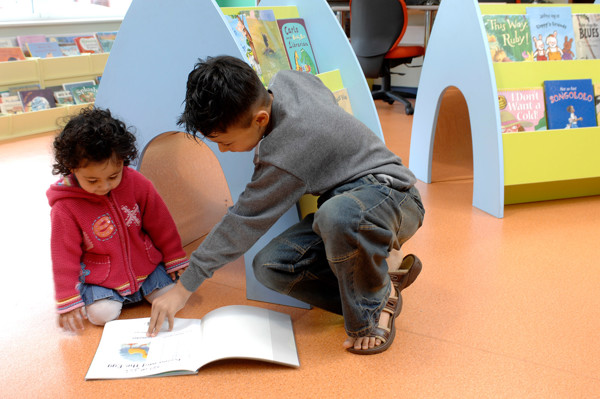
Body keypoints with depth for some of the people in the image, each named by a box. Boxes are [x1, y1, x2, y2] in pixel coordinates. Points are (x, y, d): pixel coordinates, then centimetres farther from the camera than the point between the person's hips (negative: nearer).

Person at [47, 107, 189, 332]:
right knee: (103, 314, -23)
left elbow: (160, 224, 1)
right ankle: (112, 296, 10)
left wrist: (175, 259, 7)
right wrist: (68, 301, -9)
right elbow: (64, 255, -9)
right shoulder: (65, 207, -16)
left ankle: (141, 287, 19)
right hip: (98, 277, -2)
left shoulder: (136, 183, -10)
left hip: (145, 264, 3)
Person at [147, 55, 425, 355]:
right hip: (344, 199, 10)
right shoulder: (286, 80, -7)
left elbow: (244, 222, -24)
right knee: (270, 266, -9)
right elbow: (328, 97, 16)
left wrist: (184, 288, -14)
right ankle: (385, 268, -4)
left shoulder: (284, 157, -31)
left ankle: (374, 307, -17)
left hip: (392, 196, -9)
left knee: (338, 216, -47)